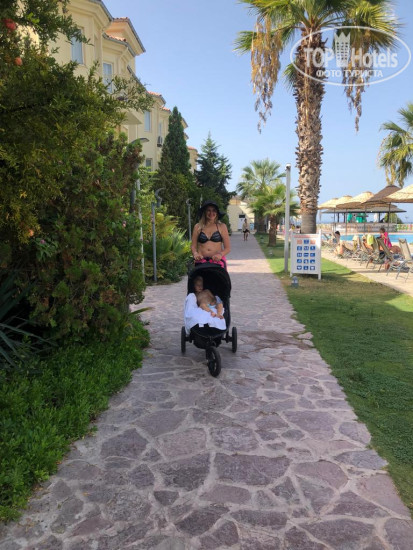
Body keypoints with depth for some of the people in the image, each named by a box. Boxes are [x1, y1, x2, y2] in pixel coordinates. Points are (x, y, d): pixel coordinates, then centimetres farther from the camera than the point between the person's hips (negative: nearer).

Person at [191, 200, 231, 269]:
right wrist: (195, 253, -9)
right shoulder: (198, 227, 12)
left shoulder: (222, 226, 10)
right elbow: (193, 246, 13)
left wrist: (220, 254, -12)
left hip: (218, 260, -1)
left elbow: (228, 248, 8)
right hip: (201, 260, 1)